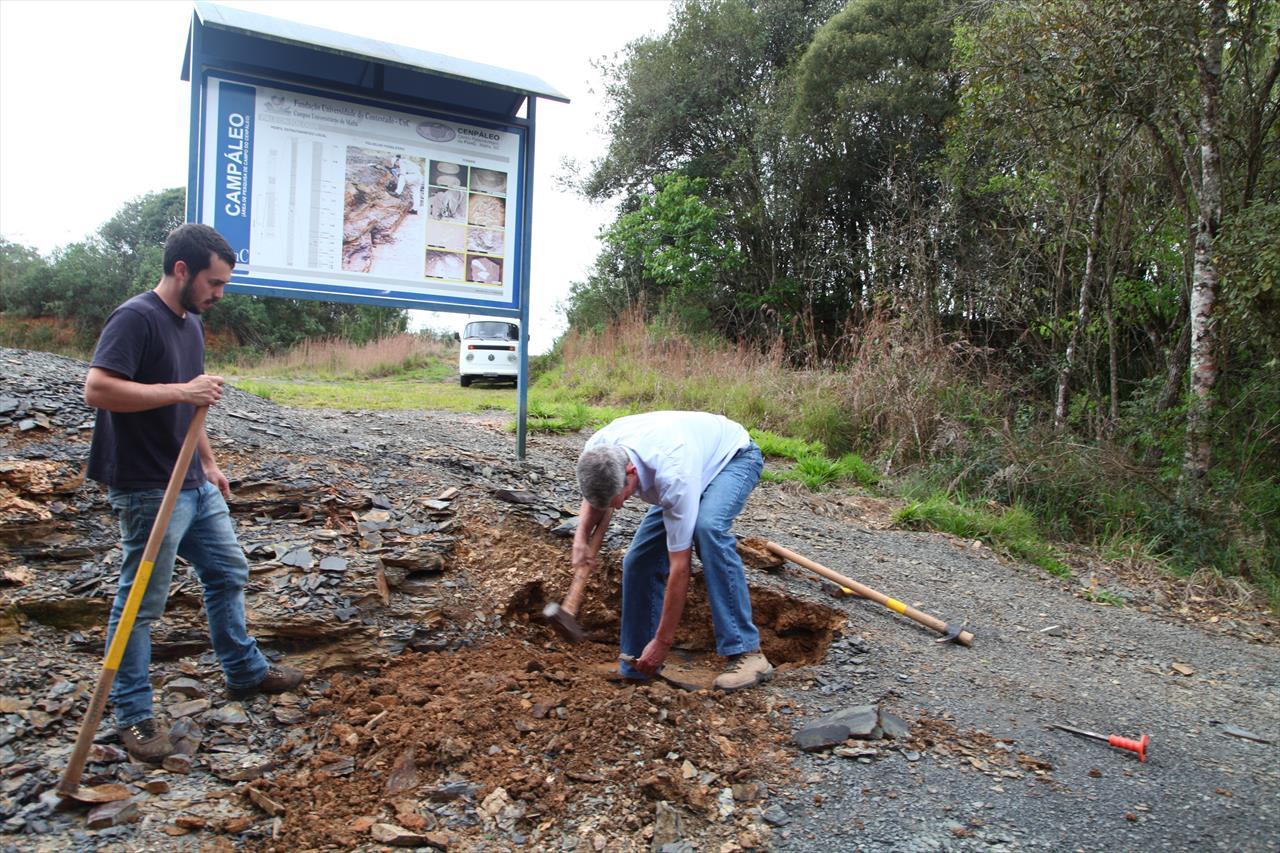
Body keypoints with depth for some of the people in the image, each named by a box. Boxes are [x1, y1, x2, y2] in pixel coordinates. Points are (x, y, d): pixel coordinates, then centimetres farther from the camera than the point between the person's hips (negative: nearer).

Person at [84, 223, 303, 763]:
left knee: (229, 572, 18)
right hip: (149, 491, -9)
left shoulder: (191, 322, 12)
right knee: (142, 601, 2)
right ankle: (133, 716, 16)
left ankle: (246, 672, 34)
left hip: (194, 484, 9)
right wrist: (181, 390, -28)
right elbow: (97, 389, -27)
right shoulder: (136, 318, -16)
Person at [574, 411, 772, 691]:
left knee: (707, 526, -37)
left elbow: (679, 567, -35)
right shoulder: (596, 451, -26)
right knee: (639, 559, -6)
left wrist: (663, 642, -28)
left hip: (735, 456, -6)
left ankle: (746, 652, -30)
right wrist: (581, 536, -20)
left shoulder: (673, 476, -44)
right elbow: (596, 500, 0)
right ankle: (635, 665, 9)